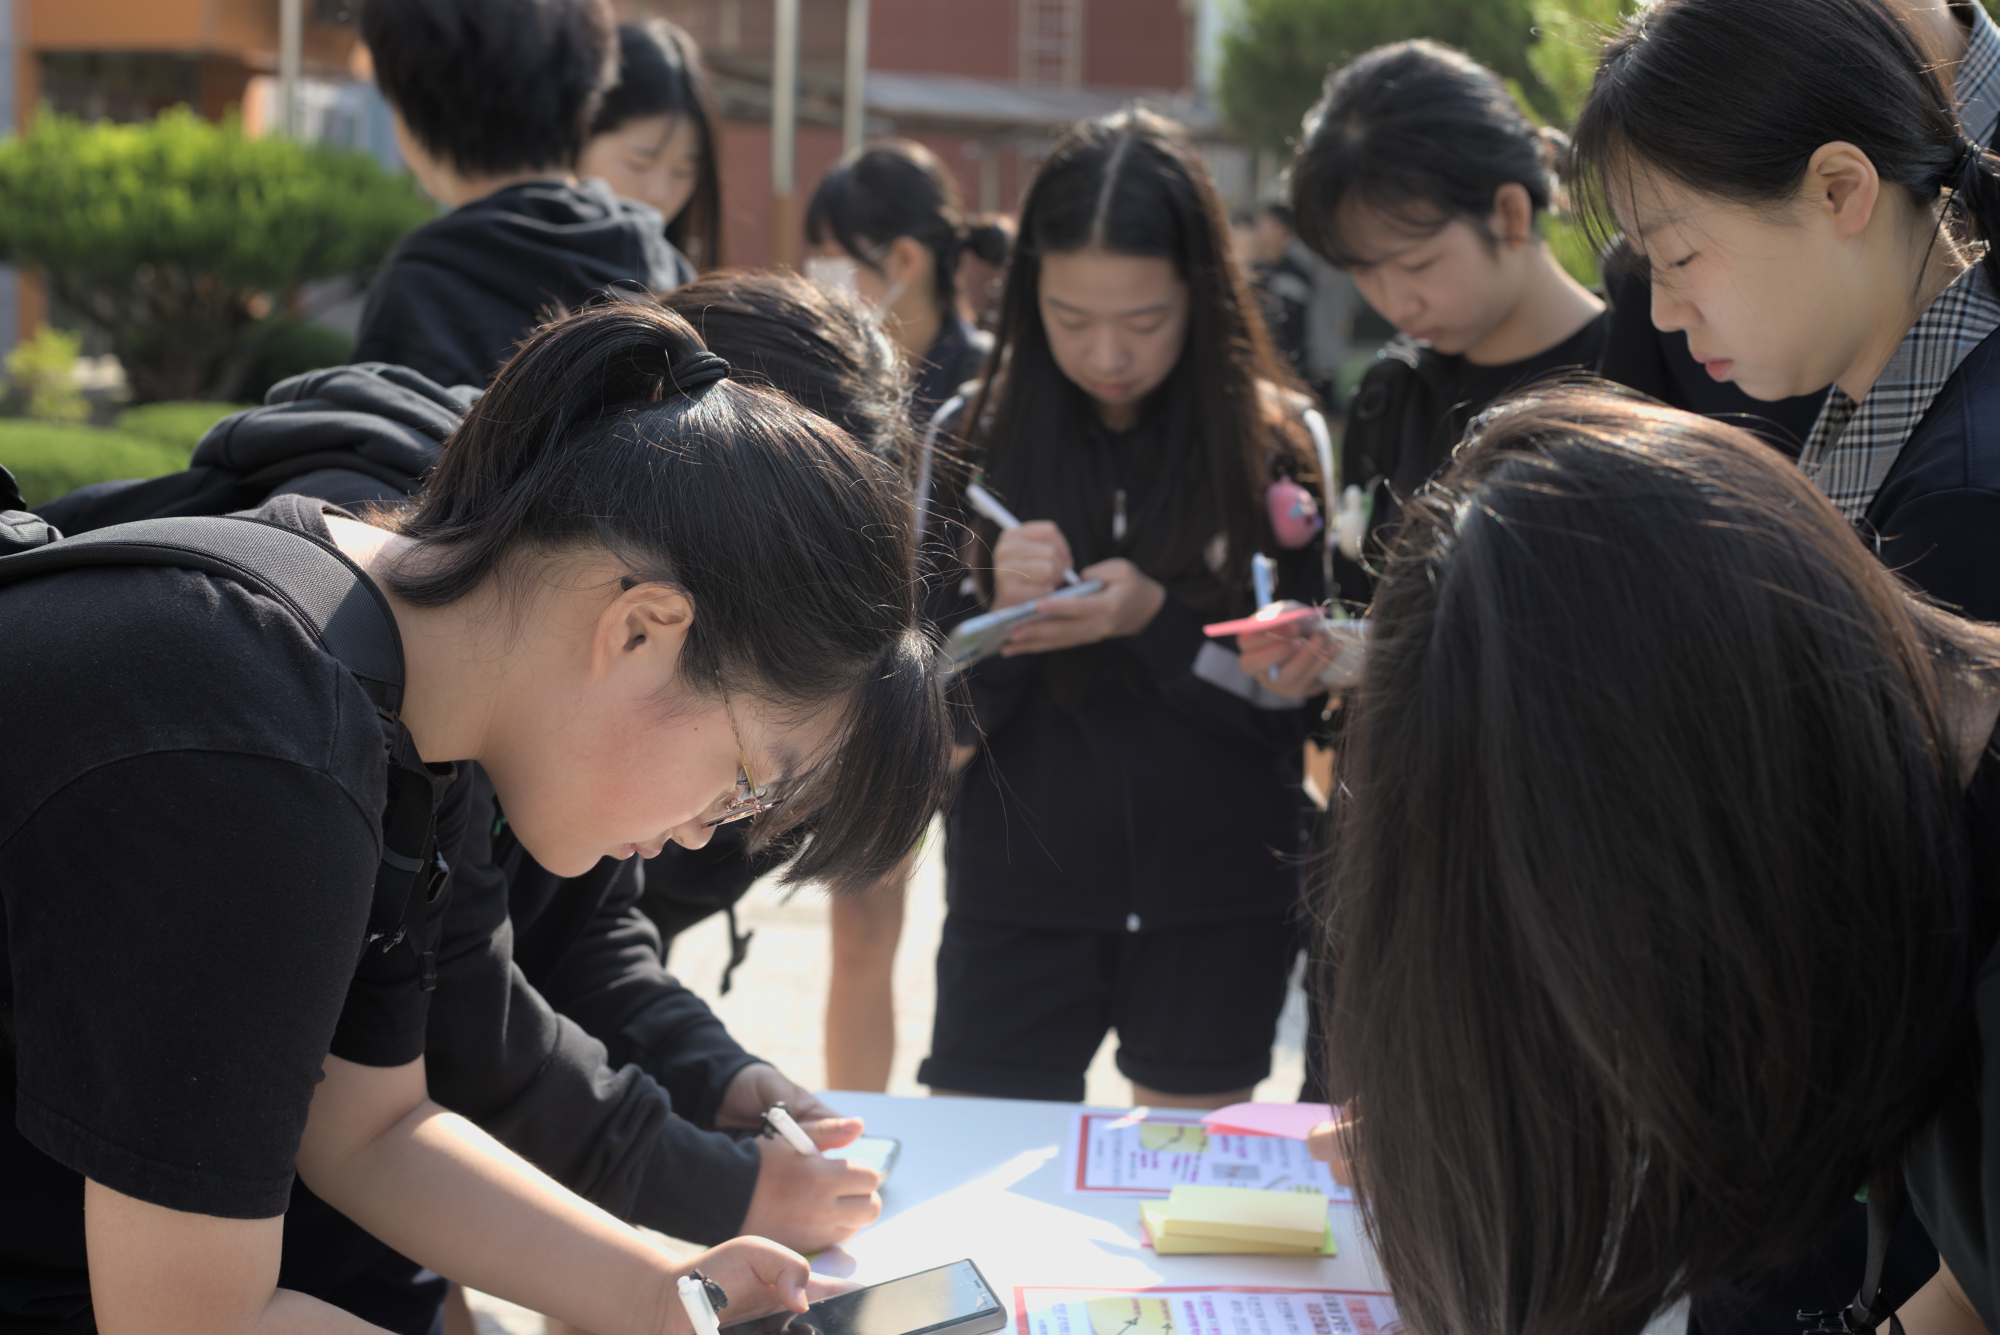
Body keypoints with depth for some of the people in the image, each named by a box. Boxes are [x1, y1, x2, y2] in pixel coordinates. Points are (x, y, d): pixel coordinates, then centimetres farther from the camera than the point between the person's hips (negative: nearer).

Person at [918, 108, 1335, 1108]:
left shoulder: (1276, 446, -4)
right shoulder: (975, 442, -1)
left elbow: (1300, 704, -4)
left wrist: (1157, 620, -19)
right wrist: (1000, 615, -20)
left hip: (1219, 911, 0)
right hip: (1018, 902, 1)